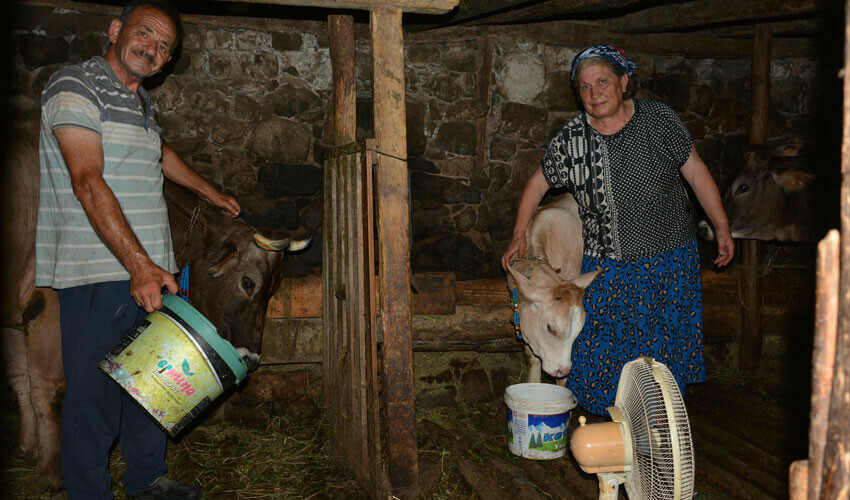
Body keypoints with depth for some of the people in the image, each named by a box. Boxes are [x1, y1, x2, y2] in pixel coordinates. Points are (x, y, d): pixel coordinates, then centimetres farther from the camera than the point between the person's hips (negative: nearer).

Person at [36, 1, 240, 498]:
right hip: (96, 273, -8)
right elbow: (88, 182, -21)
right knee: (95, 391, -1)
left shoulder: (142, 101, 17)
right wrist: (139, 265, -28)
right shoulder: (75, 86, -10)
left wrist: (210, 191, 47)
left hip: (148, 267, 8)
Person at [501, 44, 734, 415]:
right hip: (607, 266, 1)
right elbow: (538, 183, 10)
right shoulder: (570, 141, -4)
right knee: (602, 347, 2)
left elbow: (696, 173, 1)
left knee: (663, 343, 8)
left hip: (669, 259, 0)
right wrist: (519, 236, 12)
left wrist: (721, 227, 2)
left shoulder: (658, 120, -6)